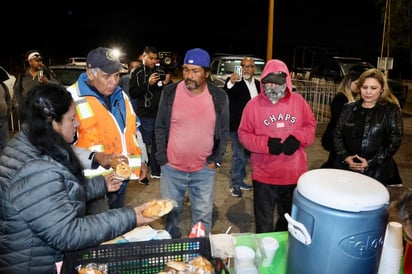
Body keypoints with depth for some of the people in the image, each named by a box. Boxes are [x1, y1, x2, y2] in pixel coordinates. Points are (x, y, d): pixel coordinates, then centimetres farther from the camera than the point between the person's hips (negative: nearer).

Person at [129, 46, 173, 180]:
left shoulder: (161, 72, 9)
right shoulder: (137, 73, 1)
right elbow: (133, 94, -8)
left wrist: (167, 83, -9)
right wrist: (148, 83, -20)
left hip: (160, 114, 3)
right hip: (145, 115, -3)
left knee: (158, 144, 8)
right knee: (144, 144, 5)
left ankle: (156, 171, 19)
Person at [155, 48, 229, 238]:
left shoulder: (219, 97, -6)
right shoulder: (170, 92, -7)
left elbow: (224, 132, 2)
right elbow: (160, 128, 0)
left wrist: (217, 160, -2)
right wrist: (162, 158, -4)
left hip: (205, 170, 0)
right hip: (172, 168, 0)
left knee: (203, 214, 13)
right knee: (170, 211, 17)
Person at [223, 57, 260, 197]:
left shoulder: (258, 84, 10)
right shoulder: (233, 81, -9)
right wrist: (230, 84, -39)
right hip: (238, 125, -7)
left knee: (245, 155, 17)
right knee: (239, 156, -4)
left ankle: (240, 180, 32)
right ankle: (235, 184, 11)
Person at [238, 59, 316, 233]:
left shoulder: (298, 101, -1)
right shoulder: (254, 104, -7)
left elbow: (311, 125, 7)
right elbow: (244, 134, -4)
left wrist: (298, 137, -13)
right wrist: (265, 144, -20)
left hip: (294, 174, 3)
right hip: (264, 176, -3)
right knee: (264, 223, 11)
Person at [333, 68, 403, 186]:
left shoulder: (392, 110, 1)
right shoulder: (349, 109, 9)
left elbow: (394, 141, -4)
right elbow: (337, 134, 8)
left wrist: (370, 163, -11)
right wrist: (345, 157, -6)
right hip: (345, 166, 3)